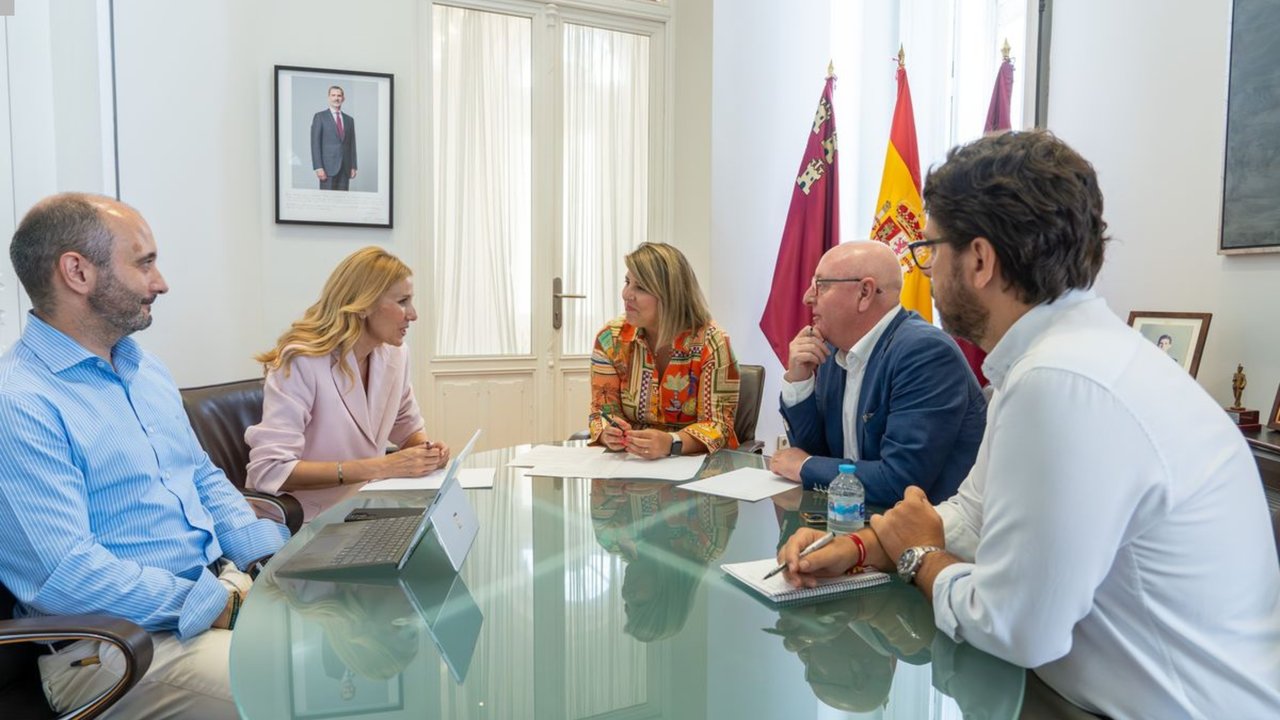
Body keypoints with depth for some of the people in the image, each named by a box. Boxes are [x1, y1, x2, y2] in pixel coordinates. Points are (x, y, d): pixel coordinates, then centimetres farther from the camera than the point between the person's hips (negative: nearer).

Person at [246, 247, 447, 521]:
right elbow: (269, 471, -27)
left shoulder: (394, 353, -1)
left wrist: (427, 448, -9)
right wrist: (381, 467, -29)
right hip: (302, 522, -6)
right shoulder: (301, 361, -21)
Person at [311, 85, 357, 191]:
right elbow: (315, 143, -4)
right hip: (328, 167, -4)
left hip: (345, 168, 4)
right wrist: (318, 167, -13)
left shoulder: (349, 120, 15)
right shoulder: (320, 117, 2)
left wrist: (353, 166, 6)